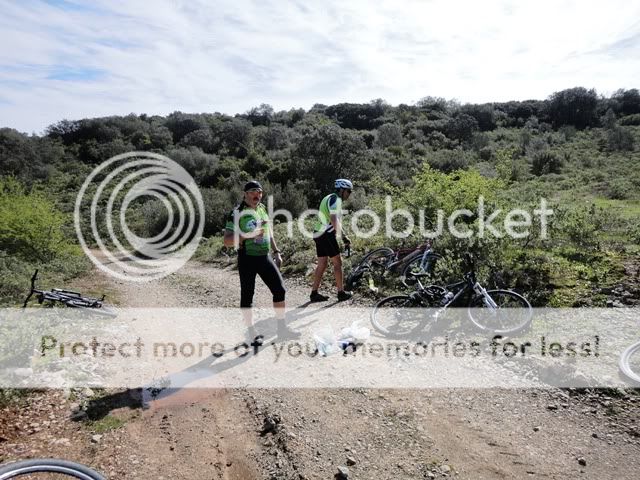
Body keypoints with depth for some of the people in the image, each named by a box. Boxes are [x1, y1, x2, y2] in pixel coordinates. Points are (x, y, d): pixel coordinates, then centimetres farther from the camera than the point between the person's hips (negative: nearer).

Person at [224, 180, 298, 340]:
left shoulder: (262, 208, 9)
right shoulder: (237, 213, -10)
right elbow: (227, 241, -14)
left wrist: (276, 251, 17)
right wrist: (247, 235, -25)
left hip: (265, 257, 6)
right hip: (247, 259, -6)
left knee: (280, 289, 4)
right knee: (247, 295, 3)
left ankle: (282, 329, 17)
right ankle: (252, 333, 18)